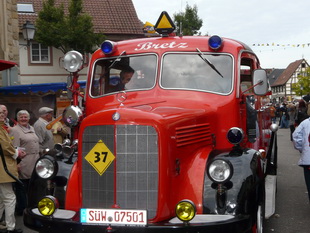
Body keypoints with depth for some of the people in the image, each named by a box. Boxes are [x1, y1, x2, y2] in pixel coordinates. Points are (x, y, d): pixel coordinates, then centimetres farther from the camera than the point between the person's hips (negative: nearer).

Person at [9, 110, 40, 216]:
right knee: (22, 187, 0)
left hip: (34, 164, 8)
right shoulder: (15, 130, -8)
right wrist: (17, 163, -22)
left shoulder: (31, 128, 18)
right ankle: (21, 209, 7)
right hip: (23, 165, -8)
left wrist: (38, 158, 21)